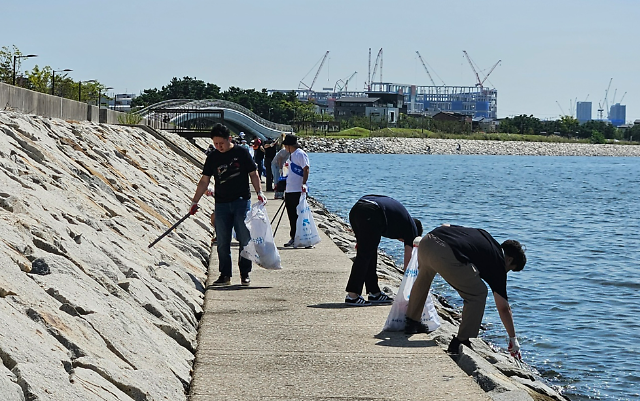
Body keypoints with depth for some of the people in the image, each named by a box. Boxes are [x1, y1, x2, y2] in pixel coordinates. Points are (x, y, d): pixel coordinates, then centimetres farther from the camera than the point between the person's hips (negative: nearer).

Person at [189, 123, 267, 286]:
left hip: (241, 202, -3)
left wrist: (259, 192, -8)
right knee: (222, 242, 2)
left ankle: (245, 273, 7)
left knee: (245, 239, -3)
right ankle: (225, 275, 9)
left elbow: (253, 174, 5)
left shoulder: (241, 153, 0)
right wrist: (194, 202, 8)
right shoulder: (212, 158, 8)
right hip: (221, 204, 3)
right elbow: (204, 181, 12)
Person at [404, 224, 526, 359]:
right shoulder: (498, 262, 16)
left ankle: (412, 323, 49)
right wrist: (513, 339, 27)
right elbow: (504, 308, 18)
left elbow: (445, 226, 32)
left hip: (427, 241, 7)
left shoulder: (483, 235, 33)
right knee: (478, 294, 13)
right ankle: (460, 342, 11)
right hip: (447, 256, -7)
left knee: (423, 277, 37)